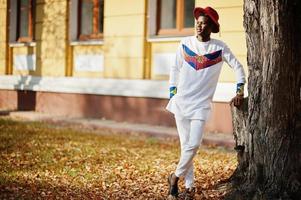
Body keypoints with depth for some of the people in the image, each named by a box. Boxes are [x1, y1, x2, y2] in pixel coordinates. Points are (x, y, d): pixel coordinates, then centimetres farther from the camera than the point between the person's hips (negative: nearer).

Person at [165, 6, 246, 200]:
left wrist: (240, 91, -2)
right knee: (186, 144, 3)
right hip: (181, 101, 2)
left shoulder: (219, 47, -2)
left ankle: (176, 176, 9)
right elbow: (175, 69, 11)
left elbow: (237, 66, 4)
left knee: (193, 145, -12)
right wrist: (172, 92, 5)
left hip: (201, 104, -2)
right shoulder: (186, 43, 4)